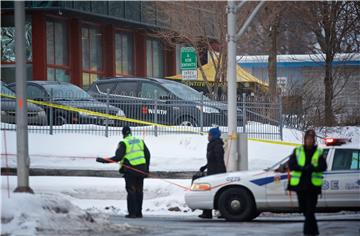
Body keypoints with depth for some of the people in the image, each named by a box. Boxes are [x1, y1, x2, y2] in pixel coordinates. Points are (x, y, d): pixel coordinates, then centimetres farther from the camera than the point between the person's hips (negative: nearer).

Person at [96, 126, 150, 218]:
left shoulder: (123, 143, -6)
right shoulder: (140, 141, 11)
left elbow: (118, 157, -15)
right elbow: (147, 155, 12)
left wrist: (103, 160, -12)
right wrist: (146, 169, 19)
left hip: (130, 169, -5)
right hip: (141, 169, 5)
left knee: (131, 191, 1)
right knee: (139, 191, 12)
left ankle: (132, 213, -3)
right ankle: (139, 212, 13)